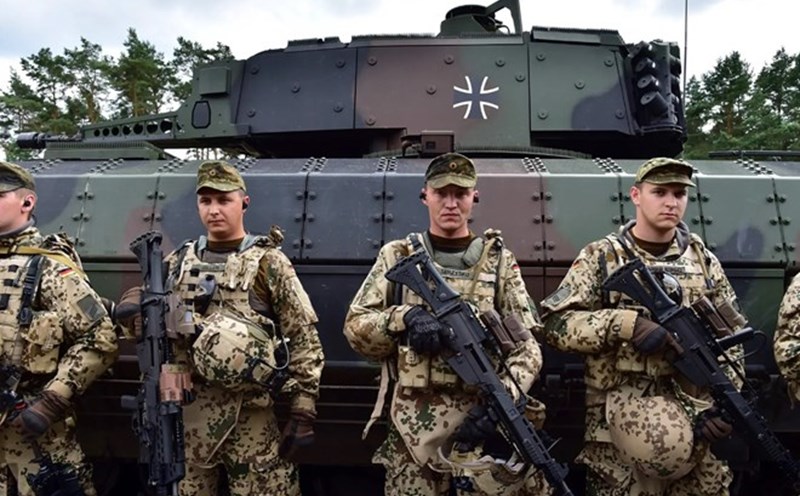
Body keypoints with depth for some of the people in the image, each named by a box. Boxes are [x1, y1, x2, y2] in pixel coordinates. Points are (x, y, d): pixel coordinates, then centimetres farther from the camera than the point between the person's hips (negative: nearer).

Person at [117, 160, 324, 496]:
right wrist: (134, 309, -5)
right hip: (184, 414, 4)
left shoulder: (268, 263, -3)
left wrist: (303, 410, -9)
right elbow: (150, 321, 19)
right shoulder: (178, 262, 8)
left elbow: (304, 338, -5)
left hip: (249, 418, -4)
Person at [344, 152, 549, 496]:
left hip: (486, 418, 0)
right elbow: (354, 326, 3)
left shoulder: (499, 260, 6)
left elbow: (526, 346, 2)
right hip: (414, 426, 0)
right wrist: (404, 317, -16)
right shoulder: (397, 256, 6)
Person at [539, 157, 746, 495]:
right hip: (620, 412, -3)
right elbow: (554, 322, -10)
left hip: (692, 411, 3)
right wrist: (626, 324, -21)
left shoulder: (703, 261, 8)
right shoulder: (601, 257, -2)